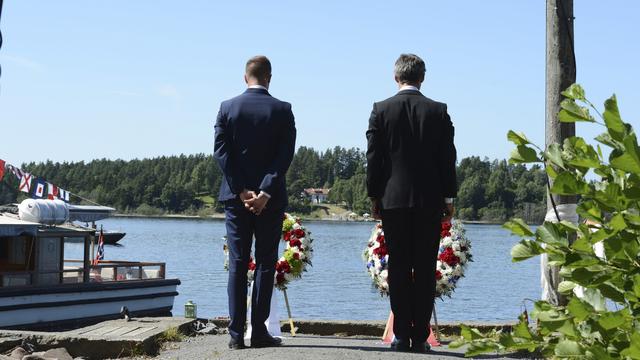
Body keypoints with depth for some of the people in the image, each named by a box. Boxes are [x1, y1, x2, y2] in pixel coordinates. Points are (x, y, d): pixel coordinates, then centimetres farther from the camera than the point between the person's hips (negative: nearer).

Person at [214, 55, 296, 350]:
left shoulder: (227, 108, 2)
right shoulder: (282, 110, -2)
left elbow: (221, 152, -5)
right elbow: (285, 155, -10)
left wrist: (241, 191, -8)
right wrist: (266, 191, -13)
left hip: (236, 196, 1)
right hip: (271, 198, -1)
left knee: (237, 265, 5)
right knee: (265, 263, 4)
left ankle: (236, 334, 3)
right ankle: (259, 332, 2)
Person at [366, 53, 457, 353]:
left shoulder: (381, 110, 0)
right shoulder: (438, 111, 2)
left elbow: (373, 158, 0)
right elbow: (448, 158, 2)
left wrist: (374, 197, 7)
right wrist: (449, 198, 9)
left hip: (393, 199, 0)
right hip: (429, 200, 0)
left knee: (399, 269, 4)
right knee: (425, 270, 3)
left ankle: (401, 336, 4)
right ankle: (420, 337, 2)